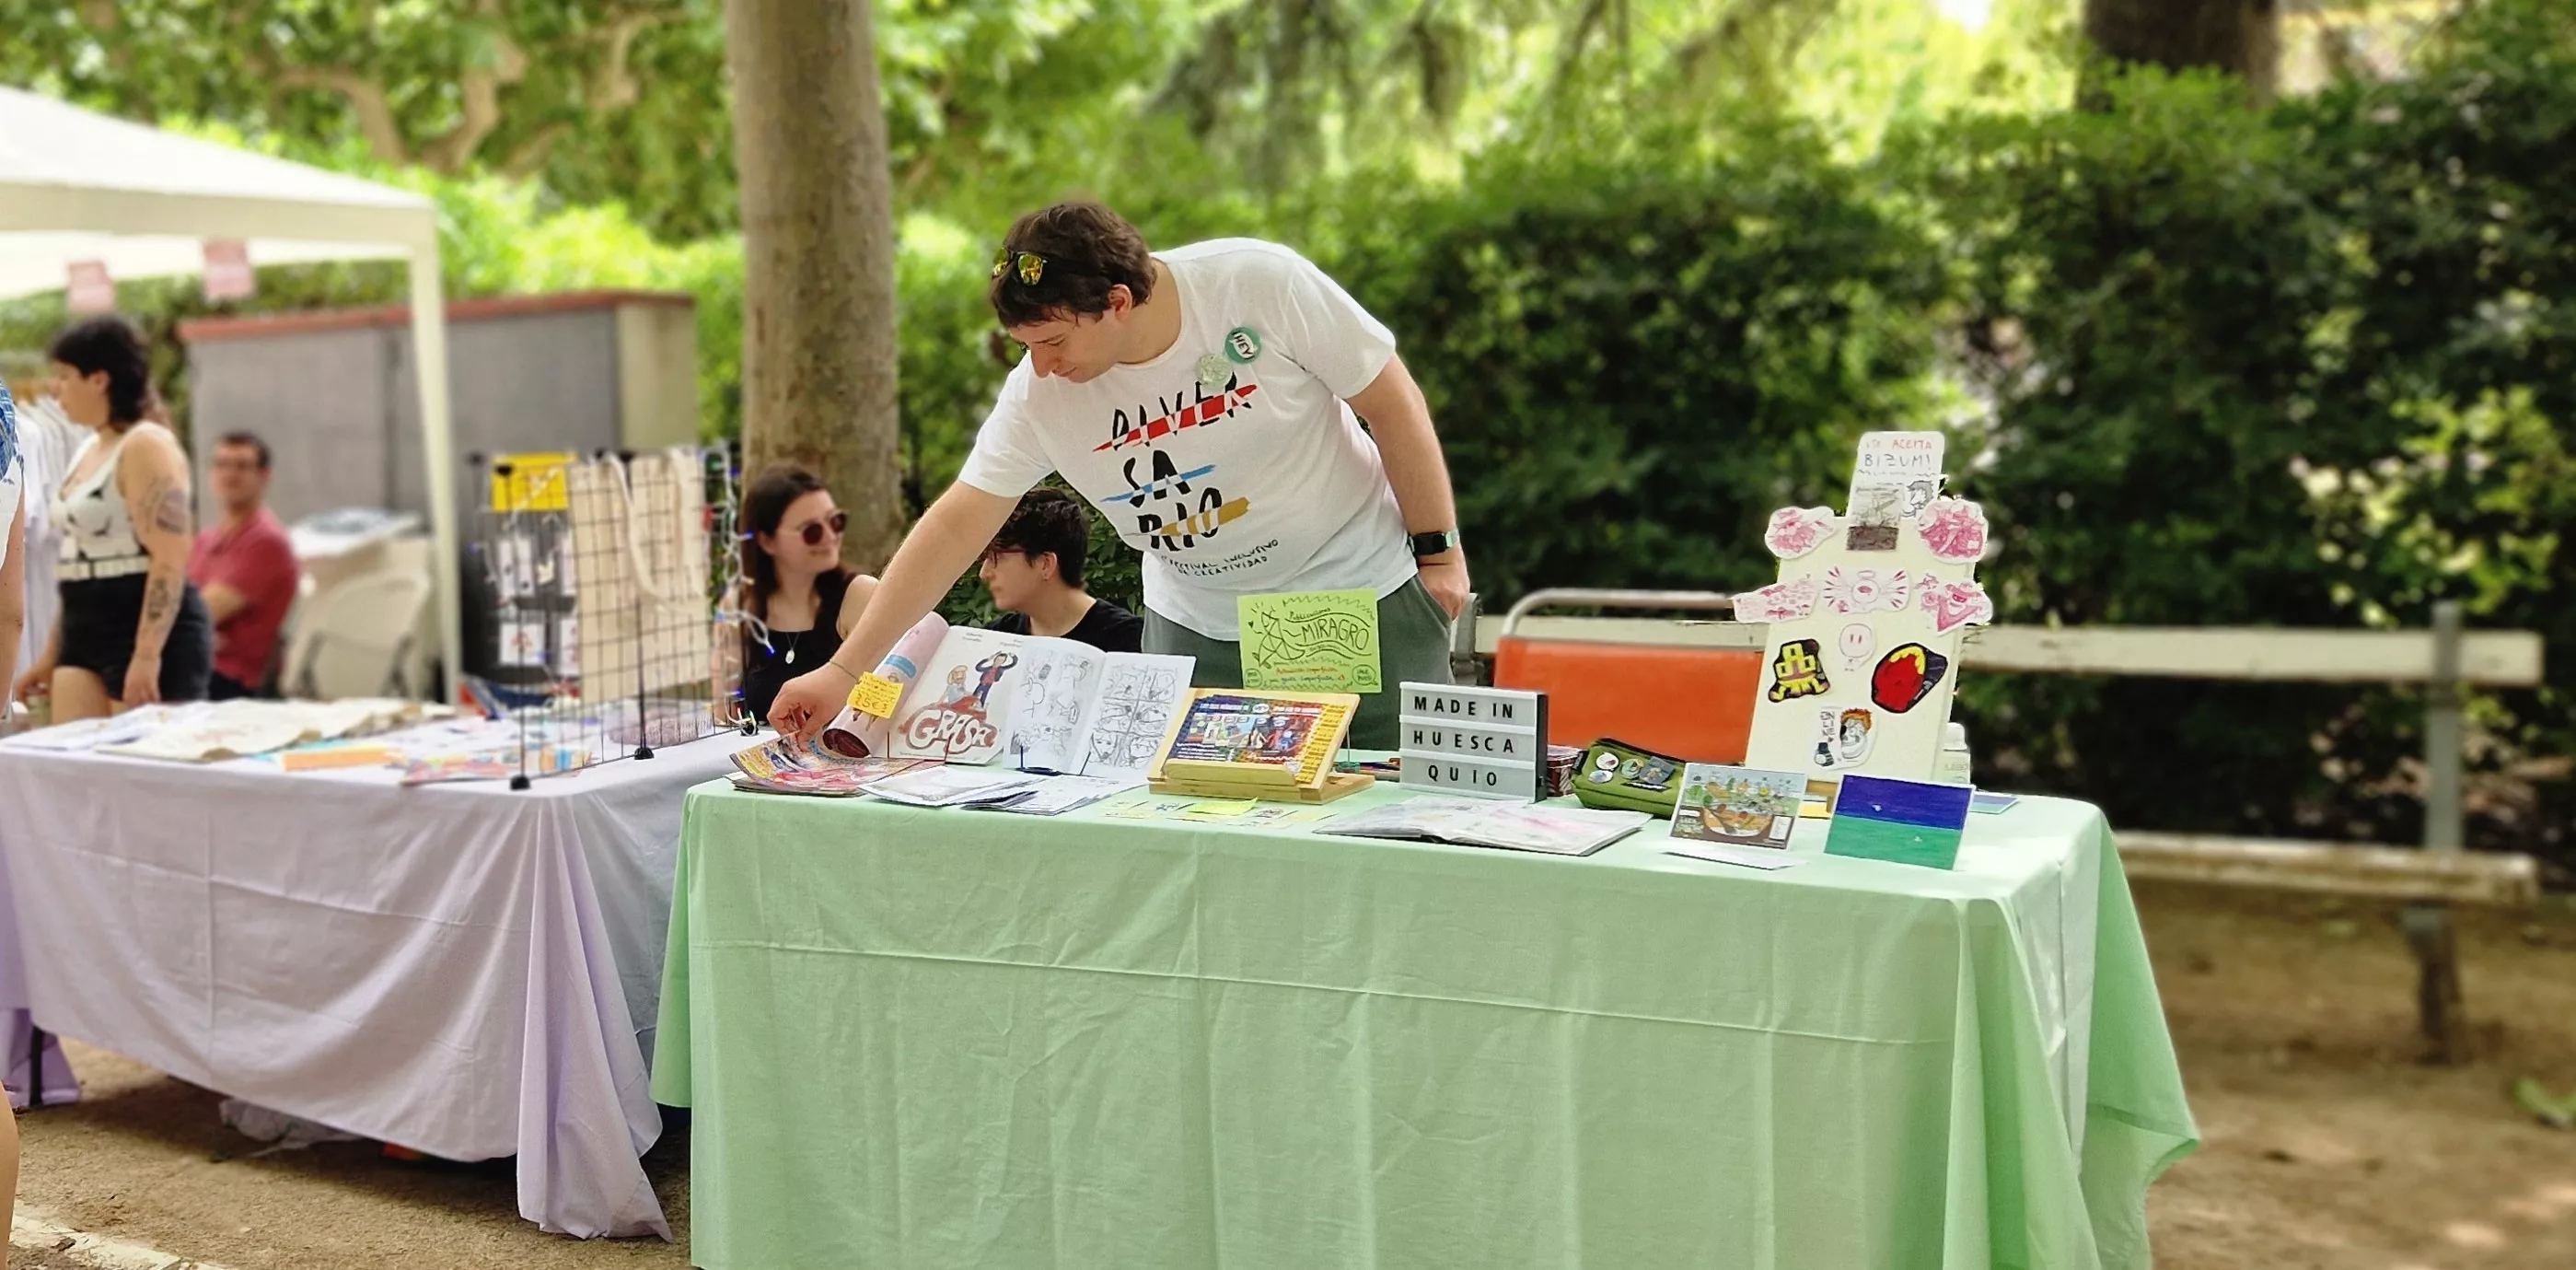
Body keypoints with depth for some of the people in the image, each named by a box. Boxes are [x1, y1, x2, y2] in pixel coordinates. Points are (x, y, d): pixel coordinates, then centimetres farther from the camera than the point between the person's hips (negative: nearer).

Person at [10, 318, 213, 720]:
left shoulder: (146, 446, -11)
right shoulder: (89, 449, 17)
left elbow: (171, 560, -19)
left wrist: (147, 655, -25)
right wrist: (51, 655, 23)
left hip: (150, 638, -9)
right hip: (87, 635, 9)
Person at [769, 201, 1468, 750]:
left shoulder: (1260, 284, -21)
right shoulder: (1039, 393, -13)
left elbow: (1392, 403, -12)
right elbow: (957, 525, -10)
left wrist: (1438, 551, -8)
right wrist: (844, 670, -13)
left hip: (1362, 593, -2)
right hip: (1198, 629, 3)